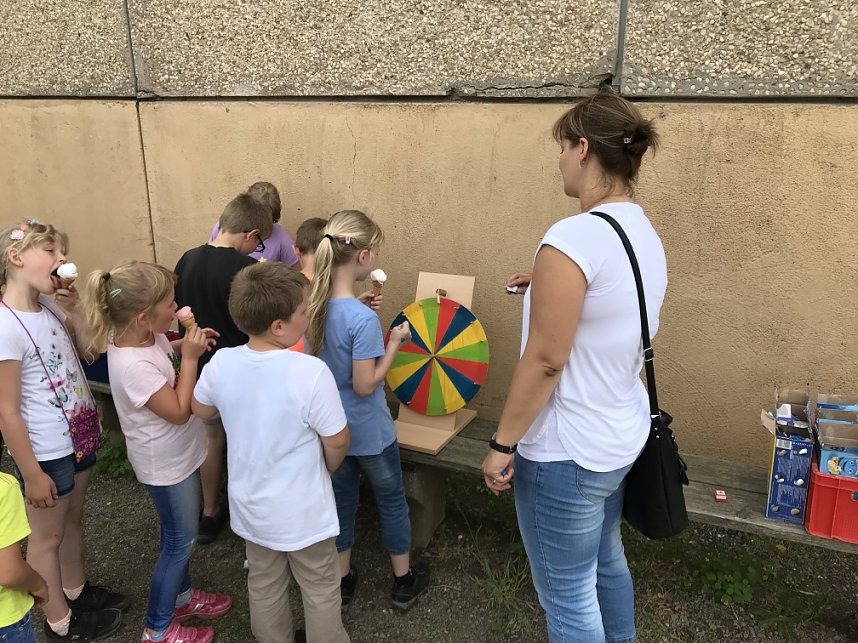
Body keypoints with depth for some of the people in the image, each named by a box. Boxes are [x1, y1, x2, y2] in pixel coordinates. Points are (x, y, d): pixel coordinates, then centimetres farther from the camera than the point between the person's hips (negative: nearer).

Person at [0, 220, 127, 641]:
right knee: (47, 536, 14)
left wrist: (74, 306, -5)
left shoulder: (48, 306, -1)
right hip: (46, 452, -8)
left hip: (79, 437, 8)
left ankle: (76, 590, 47)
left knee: (73, 518, 25)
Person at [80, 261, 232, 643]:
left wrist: (186, 346, -2)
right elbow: (179, 411, -26)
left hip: (178, 453, 9)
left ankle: (181, 596, 47)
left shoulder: (144, 336, -9)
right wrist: (190, 358, -24)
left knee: (181, 533, 25)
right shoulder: (133, 366, -35)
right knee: (179, 541, 9)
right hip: (166, 463, -9)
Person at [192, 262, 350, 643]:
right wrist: (327, 469, 3)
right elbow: (337, 442, -19)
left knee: (264, 586, 26)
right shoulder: (310, 372, -30)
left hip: (251, 506, 5)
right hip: (302, 510, -5)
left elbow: (200, 410, 6)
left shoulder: (221, 364, -15)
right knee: (320, 590, 19)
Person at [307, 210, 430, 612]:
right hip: (368, 430, -6)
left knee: (341, 499, 22)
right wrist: (395, 343, -16)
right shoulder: (363, 318, -29)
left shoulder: (315, 303, -8)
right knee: (391, 500, 16)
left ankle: (342, 580, 37)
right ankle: (403, 582, 34)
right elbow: (365, 385, -24)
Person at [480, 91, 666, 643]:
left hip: (566, 453, -9)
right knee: (607, 561, 27)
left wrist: (503, 443, -13)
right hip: (622, 435, 9)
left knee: (568, 597, 10)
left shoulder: (573, 238, -24)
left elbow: (545, 360, -22)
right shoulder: (647, 235, 3)